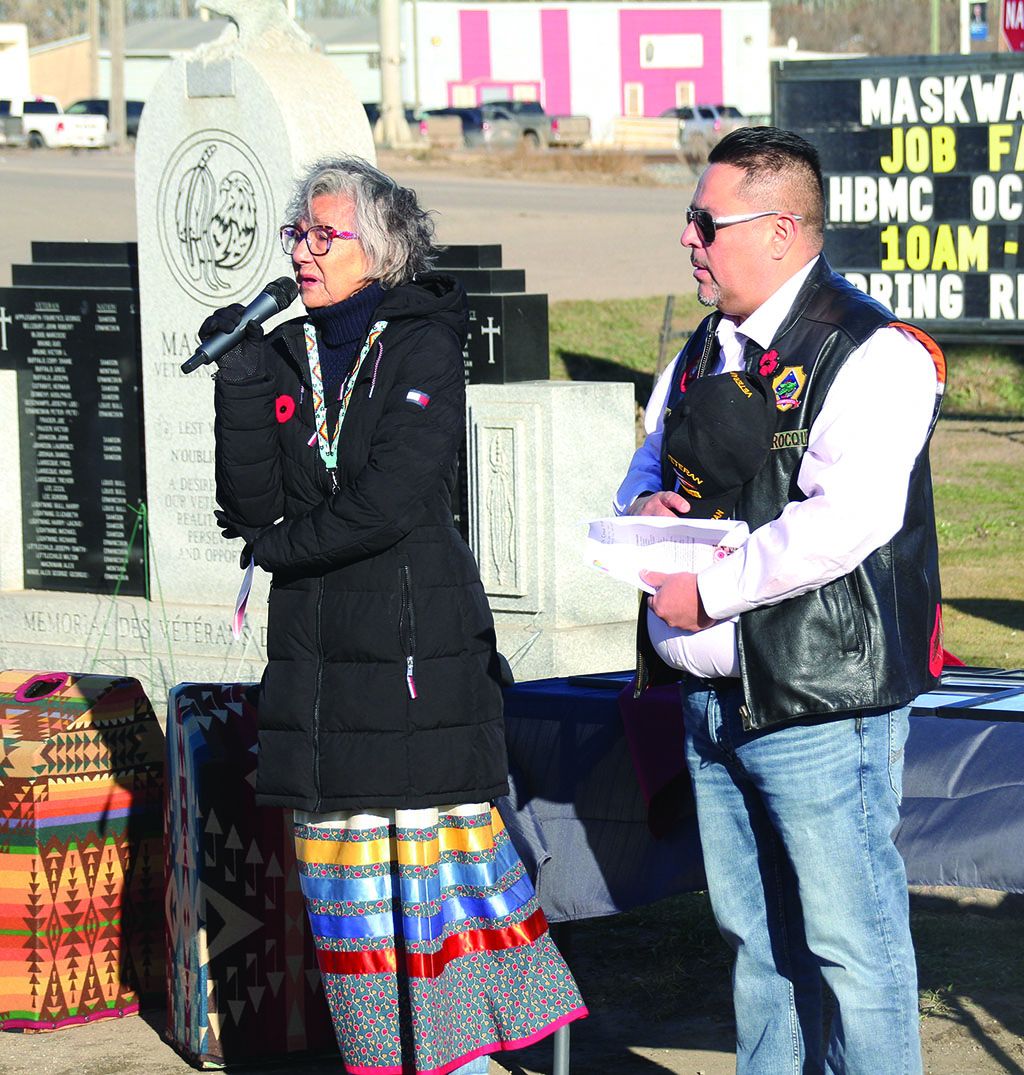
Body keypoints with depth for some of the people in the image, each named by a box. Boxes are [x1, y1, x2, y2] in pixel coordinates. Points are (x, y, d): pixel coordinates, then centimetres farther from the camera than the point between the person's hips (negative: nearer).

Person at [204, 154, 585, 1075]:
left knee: (433, 841, -5)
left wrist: (280, 544, -4)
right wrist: (239, 382, -10)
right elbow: (252, 502, 1)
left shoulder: (424, 348, -6)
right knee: (343, 865, 6)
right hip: (316, 645, 6)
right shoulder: (287, 353, 10)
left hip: (417, 638, -6)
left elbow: (391, 501, -16)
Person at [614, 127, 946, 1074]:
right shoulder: (708, 351, 15)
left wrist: (708, 591, -19)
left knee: (850, 942, -3)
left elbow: (846, 521, -25)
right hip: (714, 698, 9)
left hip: (818, 705, -9)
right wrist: (644, 503, 4)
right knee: (755, 933, 17)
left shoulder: (872, 355, -14)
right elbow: (653, 455, 29)